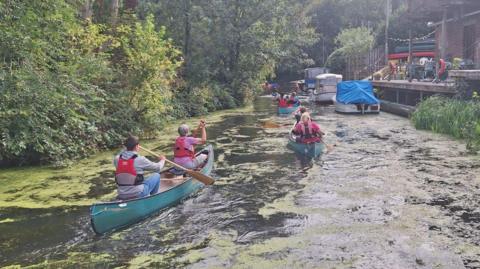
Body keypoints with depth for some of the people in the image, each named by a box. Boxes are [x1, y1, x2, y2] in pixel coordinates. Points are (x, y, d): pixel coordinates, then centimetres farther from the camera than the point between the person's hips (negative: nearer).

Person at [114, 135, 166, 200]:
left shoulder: (117, 159, -4)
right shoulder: (140, 160, -15)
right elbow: (157, 168, 0)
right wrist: (162, 160, 20)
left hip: (122, 196, 6)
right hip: (138, 194, -6)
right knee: (156, 175, 13)